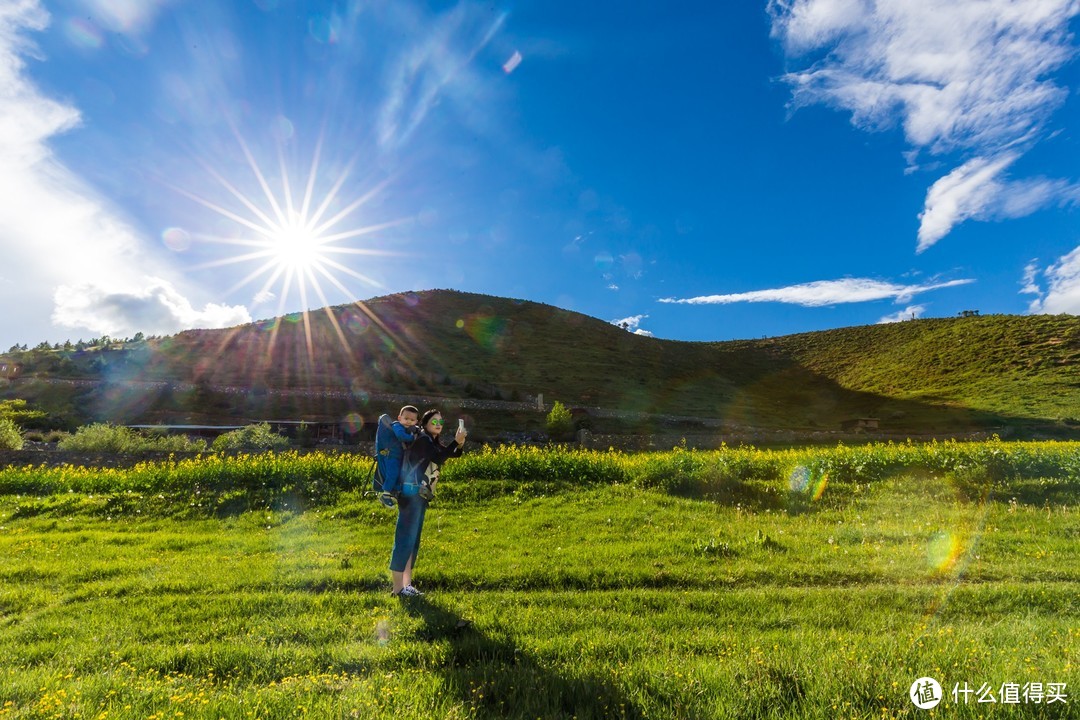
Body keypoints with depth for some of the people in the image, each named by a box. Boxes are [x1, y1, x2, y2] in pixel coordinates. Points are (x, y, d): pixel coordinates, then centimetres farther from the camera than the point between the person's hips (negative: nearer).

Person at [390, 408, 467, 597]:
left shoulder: (432, 442, 16)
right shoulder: (422, 439, -11)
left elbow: (453, 454, 10)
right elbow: (439, 458, -24)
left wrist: (460, 444, -9)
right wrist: (456, 441, -24)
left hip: (420, 496, 10)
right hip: (412, 494, -10)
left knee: (413, 541, 12)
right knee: (405, 539, -7)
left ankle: (407, 584, 20)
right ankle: (398, 587, -2)